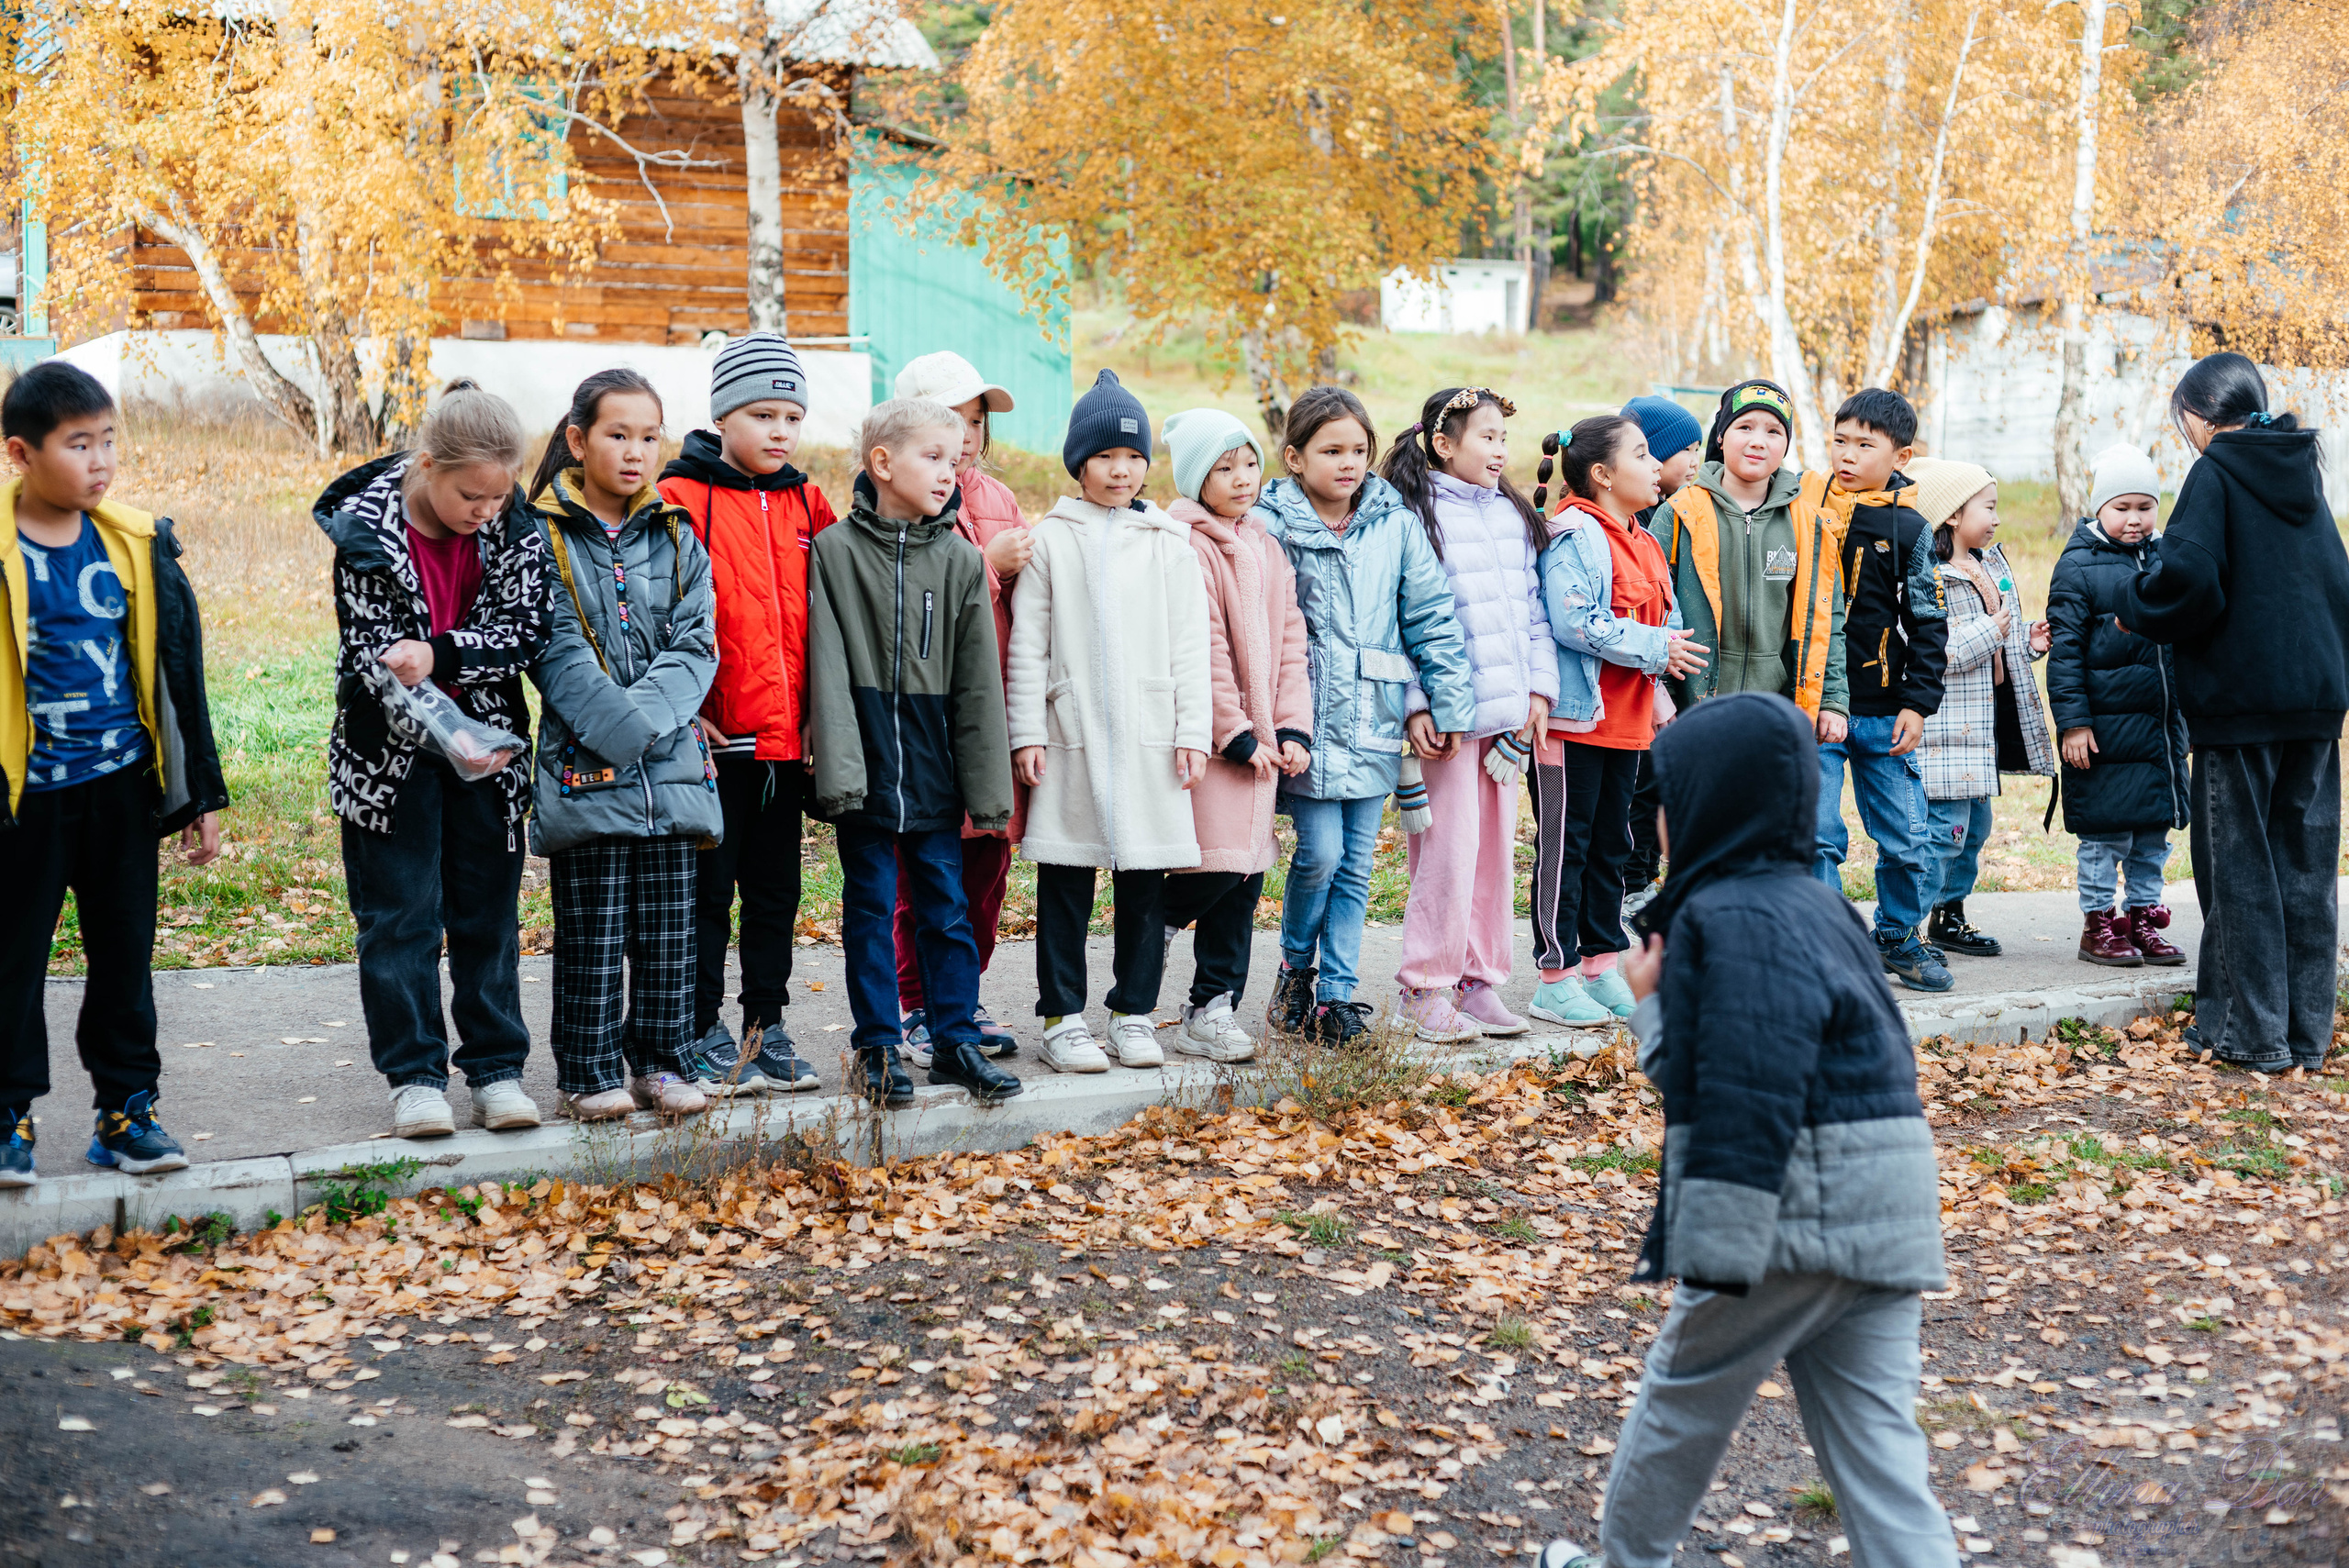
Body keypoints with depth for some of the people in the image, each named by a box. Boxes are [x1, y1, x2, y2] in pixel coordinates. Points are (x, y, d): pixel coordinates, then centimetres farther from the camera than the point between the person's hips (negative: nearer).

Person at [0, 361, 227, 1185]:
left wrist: (202, 792, 10)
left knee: (125, 954, 11)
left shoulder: (138, 545, 3)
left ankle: (127, 1105, 23)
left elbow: (179, 672, 9)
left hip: (120, 786, 3)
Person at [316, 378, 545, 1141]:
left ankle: (496, 1068, 17)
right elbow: (369, 651, -17)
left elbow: (524, 631, -12)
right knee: (399, 916, 2)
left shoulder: (515, 527, -7)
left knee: (488, 913, 9)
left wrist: (440, 654, -30)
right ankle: (414, 1075, 11)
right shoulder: (367, 526, -15)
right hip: (391, 752, -2)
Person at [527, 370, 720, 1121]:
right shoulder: (544, 534, -2)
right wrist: (617, 727, -17)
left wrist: (647, 716, -13)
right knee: (592, 930, 2)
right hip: (584, 764, -4)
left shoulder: (677, 536, 10)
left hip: (671, 764, 4)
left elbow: (696, 642, 3)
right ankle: (592, 1072, 11)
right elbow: (559, 650, -9)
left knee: (668, 926, 9)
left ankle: (660, 1061, 19)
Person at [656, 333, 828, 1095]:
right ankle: (703, 1035, 12)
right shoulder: (681, 500, -6)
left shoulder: (808, 504, 10)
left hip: (788, 739, 5)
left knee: (776, 890, 12)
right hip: (713, 740, -5)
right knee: (707, 891, 3)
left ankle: (767, 1029, 22)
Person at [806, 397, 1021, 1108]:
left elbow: (978, 681, 5)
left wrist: (987, 786, 2)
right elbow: (828, 668, -8)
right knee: (870, 908, 6)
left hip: (935, 766, 2)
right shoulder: (836, 550, -3)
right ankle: (879, 1046, 14)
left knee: (947, 907, 7)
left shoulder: (961, 559, 4)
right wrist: (838, 768, -16)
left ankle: (956, 1039, 17)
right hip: (866, 762, -2)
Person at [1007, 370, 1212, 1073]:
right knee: (1064, 881, 2)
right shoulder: (1049, 539, 4)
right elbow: (1027, 645, 3)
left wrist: (1192, 733, 1)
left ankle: (1134, 1013, 16)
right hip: (1071, 734, -1)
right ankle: (1062, 1016, 11)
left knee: (1146, 879, 5)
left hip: (1150, 737, 1)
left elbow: (1191, 647, 8)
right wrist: (1028, 732, -3)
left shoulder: (1170, 544, 8)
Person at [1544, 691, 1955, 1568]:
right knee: (1874, 1443, 7)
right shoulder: (1808, 903, 16)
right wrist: (1656, 1001, 25)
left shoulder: (1738, 920, -15)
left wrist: (1719, 1249, -24)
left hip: (1796, 1219, -9)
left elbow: (1749, 1100, -23)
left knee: (1681, 1402, 14)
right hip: (1881, 1221, 9)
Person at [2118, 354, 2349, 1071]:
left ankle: (2254, 1030, 4)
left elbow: (2189, 576, -21)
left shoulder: (2216, 474, -10)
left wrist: (2135, 609, -4)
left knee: (2241, 863, 2)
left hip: (2241, 696, -6)